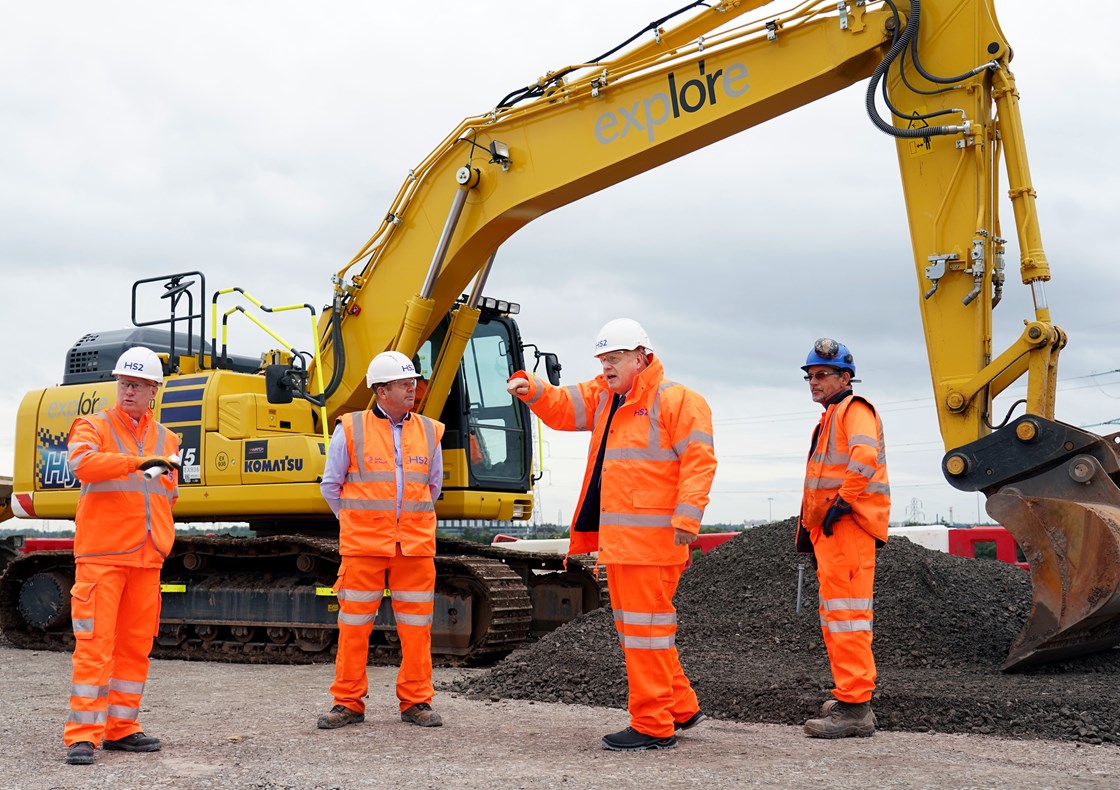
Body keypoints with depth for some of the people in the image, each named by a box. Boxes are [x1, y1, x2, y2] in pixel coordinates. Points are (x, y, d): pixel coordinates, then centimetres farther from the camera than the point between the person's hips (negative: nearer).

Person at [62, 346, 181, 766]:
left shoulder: (166, 440, 17)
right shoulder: (93, 427, 1)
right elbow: (81, 462, -22)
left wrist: (162, 541, 13)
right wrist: (138, 462, -31)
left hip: (146, 559, 5)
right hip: (101, 556, -5)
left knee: (136, 646, 7)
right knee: (95, 644, -8)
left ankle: (120, 728, 16)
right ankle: (83, 735, -5)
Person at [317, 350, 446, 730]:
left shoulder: (428, 432, 9)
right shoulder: (350, 430, -1)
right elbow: (331, 484, 9)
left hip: (416, 545, 3)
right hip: (362, 545, -2)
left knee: (416, 625, 4)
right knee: (354, 624, 2)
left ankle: (416, 702, 14)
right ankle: (348, 703, 12)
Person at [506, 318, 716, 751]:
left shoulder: (677, 400, -8)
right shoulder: (602, 397, 18)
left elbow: (699, 460, -15)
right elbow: (561, 407, 14)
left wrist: (687, 516, -24)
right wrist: (532, 389, -7)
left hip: (652, 537, -9)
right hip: (616, 536, 9)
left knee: (645, 624, -6)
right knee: (634, 623, 16)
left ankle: (653, 726, 2)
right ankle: (681, 707, 28)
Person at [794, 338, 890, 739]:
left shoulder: (854, 409, -6)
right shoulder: (829, 419, 26)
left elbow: (865, 457, -26)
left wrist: (842, 503, -22)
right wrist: (809, 527, 25)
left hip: (847, 526, -11)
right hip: (830, 530, 11)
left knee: (846, 614, -13)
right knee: (834, 616, 15)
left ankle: (855, 706, -13)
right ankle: (851, 698, 23)